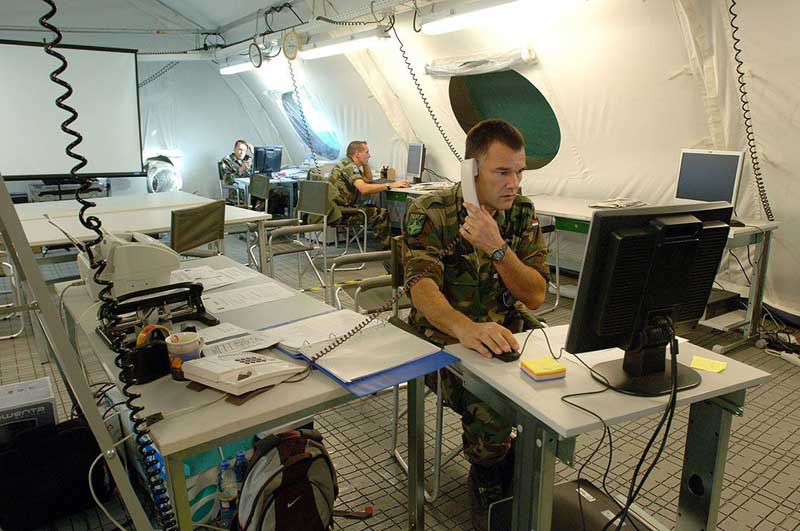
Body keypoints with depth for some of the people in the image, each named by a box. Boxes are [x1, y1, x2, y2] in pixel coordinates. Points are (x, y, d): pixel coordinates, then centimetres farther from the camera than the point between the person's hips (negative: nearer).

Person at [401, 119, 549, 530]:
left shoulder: (523, 212, 1)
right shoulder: (430, 214, -13)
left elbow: (535, 296, -7)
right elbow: (423, 288, -29)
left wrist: (496, 247, -24)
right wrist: (467, 329, -49)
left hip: (508, 333, 5)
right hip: (445, 339, -4)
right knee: (490, 406, -28)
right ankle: (488, 486, 6)